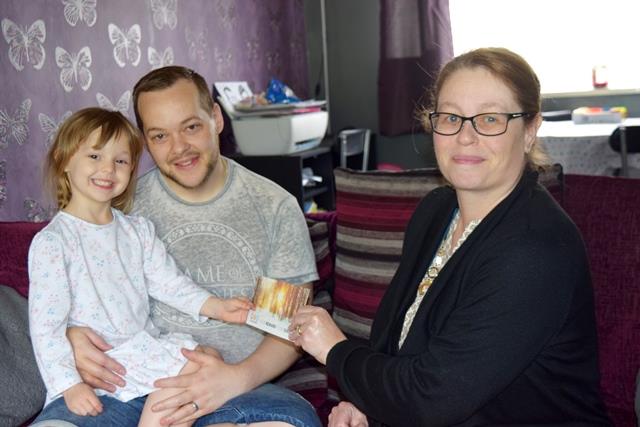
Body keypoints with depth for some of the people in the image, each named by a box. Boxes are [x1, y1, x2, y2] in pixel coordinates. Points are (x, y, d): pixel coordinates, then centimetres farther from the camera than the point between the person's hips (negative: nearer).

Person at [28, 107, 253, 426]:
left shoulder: (138, 230, 11)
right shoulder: (52, 242, -9)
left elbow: (168, 282, 10)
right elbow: (45, 325, -11)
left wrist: (218, 307, -3)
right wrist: (70, 385, -17)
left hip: (143, 346, 7)